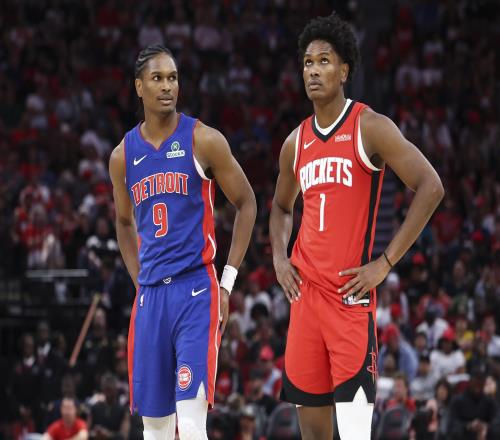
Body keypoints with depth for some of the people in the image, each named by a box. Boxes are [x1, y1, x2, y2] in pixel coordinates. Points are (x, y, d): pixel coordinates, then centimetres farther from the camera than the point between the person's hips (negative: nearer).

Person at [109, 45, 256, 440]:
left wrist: (228, 282, -4)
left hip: (197, 290, -5)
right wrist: (140, 282, 14)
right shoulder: (123, 155, 9)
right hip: (151, 295, 5)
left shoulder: (203, 141, -3)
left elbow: (246, 204, 1)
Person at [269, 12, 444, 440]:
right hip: (305, 292, 6)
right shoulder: (296, 142, 14)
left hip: (351, 293, -6)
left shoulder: (370, 128, -6)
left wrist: (385, 263, -14)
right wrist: (279, 257, 10)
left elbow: (430, 187, -12)